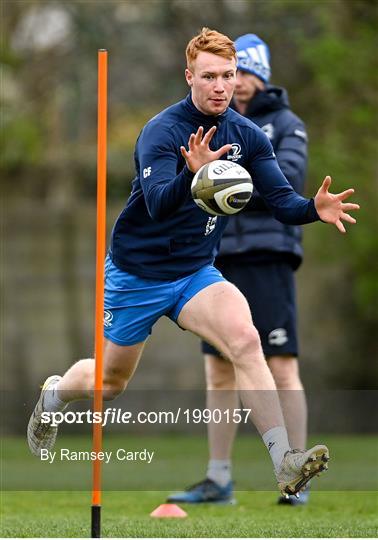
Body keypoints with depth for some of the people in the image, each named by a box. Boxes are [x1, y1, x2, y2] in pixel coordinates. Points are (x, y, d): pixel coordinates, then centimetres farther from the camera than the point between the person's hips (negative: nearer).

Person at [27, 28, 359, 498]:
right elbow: (157, 204, -35)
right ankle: (54, 393, 49)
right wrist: (192, 174, -55)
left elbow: (282, 203, -8)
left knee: (244, 340, -26)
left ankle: (284, 463, -33)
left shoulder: (247, 136, -4)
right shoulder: (162, 131, -21)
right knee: (110, 381, 13)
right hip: (137, 273, -3)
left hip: (196, 273, 3)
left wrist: (314, 208, -31)